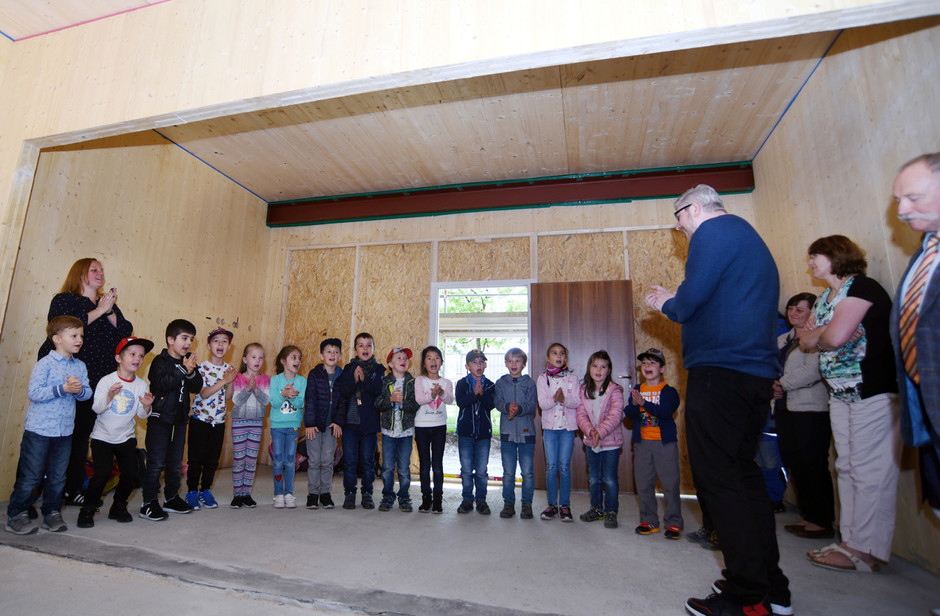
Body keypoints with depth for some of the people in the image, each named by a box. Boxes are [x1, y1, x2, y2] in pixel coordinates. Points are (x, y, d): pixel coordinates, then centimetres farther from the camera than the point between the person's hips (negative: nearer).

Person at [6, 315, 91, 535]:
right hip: (39, 429, -5)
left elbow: (88, 393, 6)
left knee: (57, 476, 12)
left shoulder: (80, 366, 6)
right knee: (30, 476, 4)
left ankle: (52, 513, 25)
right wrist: (63, 389, -24)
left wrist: (79, 389, -15)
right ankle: (16, 515, 20)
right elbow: (34, 393, -17)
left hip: (65, 430, 5)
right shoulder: (45, 364, -11)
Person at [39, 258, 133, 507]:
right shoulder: (64, 300, 2)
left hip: (96, 383, 5)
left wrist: (110, 311, -9)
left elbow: (125, 331, 5)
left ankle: (74, 489, 17)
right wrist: (98, 311, -14)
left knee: (82, 435, 9)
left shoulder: (108, 304, 18)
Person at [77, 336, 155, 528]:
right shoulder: (106, 381, -9)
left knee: (131, 474, -1)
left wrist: (146, 406, -21)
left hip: (126, 438, 3)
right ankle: (87, 510, 10)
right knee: (102, 473, -13)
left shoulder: (142, 385, -1)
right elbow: (97, 408, -16)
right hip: (102, 437, -3)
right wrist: (110, 396, -33)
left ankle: (118, 507, 21)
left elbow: (142, 415, 0)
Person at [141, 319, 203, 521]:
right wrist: (183, 370, -26)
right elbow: (163, 383, -24)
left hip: (180, 418, 6)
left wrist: (191, 373, -17)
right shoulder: (160, 361, -7)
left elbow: (197, 387, 0)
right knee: (156, 462, -4)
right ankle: (149, 502, 8)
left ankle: (171, 498, 25)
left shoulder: (188, 362, 10)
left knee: (175, 462, 14)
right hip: (160, 418, -6)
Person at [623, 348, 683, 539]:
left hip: (665, 443, -4)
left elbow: (666, 411, -21)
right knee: (643, 484, 9)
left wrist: (644, 403, -33)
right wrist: (634, 405, -25)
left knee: (670, 483, 1)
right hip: (642, 443, 4)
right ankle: (649, 521, 22)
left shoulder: (668, 391, -4)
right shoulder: (637, 390, 7)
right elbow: (628, 414, -3)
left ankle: (673, 523, 15)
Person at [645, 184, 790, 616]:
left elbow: (690, 301, -15)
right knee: (743, 474, 15)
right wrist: (672, 302, 22)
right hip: (758, 373, 10)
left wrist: (666, 305, 6)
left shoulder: (714, 231, -5)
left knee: (719, 481, -5)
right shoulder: (750, 237, 25)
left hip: (719, 371, -10)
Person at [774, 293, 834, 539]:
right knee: (794, 463, 11)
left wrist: (783, 384, -10)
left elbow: (813, 370, -18)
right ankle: (807, 516, 22)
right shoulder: (783, 339, 18)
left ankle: (822, 522, 8)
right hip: (785, 408, 8)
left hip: (811, 409, -8)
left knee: (813, 465, -3)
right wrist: (774, 385, -1)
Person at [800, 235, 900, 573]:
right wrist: (824, 334, -9)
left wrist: (819, 335, -1)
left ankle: (865, 550, 2)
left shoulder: (861, 286, -10)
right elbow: (806, 341, 10)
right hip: (840, 393, 9)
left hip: (874, 390, -9)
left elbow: (834, 337, -21)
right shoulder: (823, 298, 16)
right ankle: (851, 541, 17)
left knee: (870, 472, -5)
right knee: (846, 468, 10)